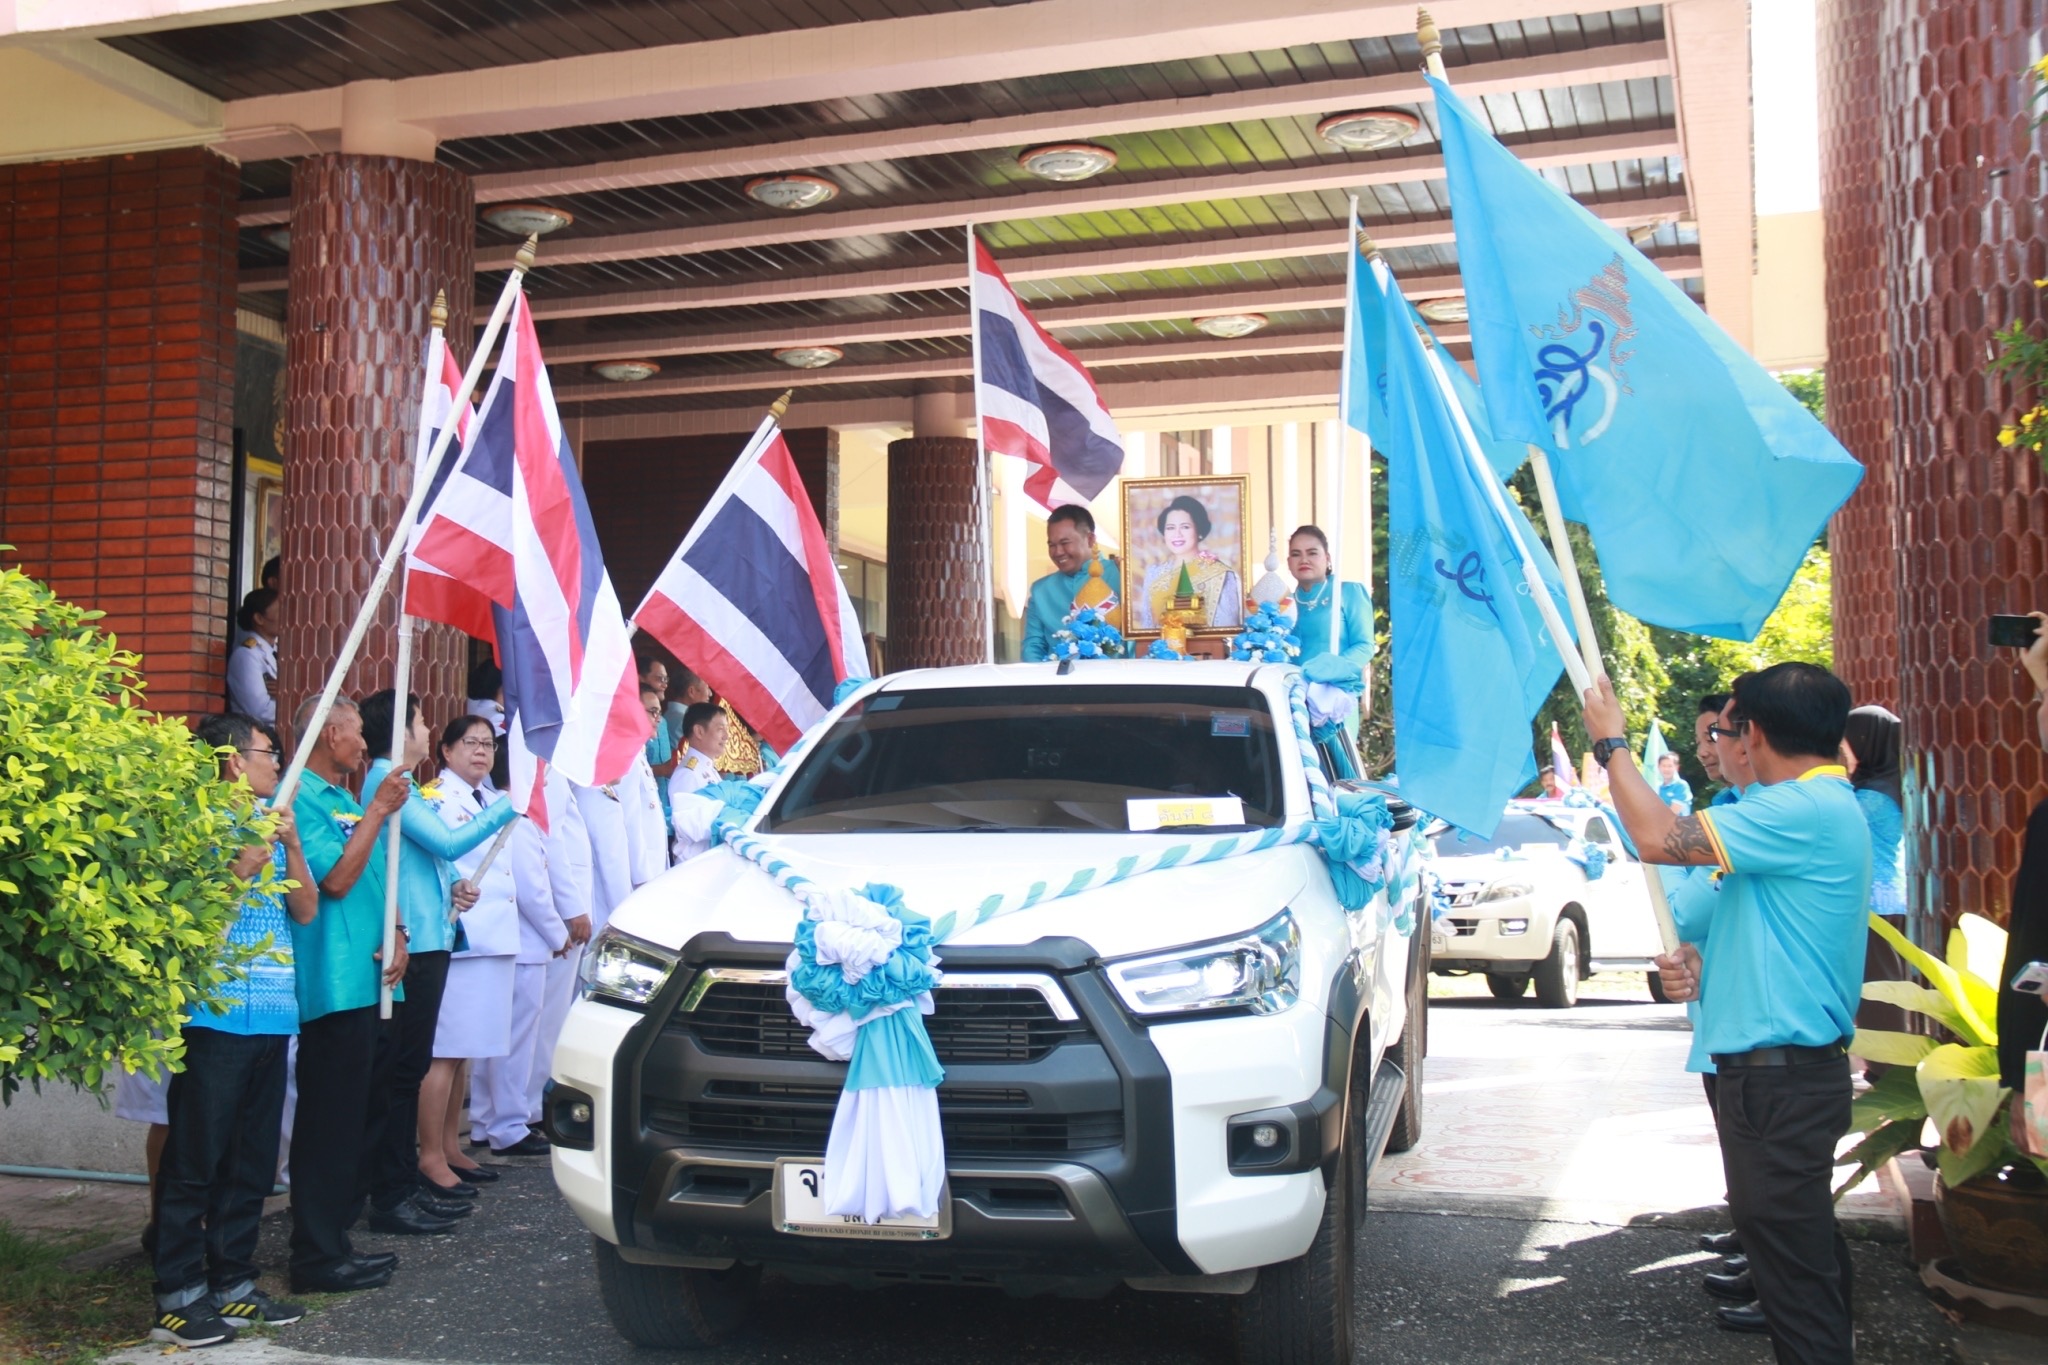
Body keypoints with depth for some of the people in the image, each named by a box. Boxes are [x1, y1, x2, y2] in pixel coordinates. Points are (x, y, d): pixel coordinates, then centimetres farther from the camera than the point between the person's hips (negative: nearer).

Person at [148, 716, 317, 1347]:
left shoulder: (272, 827, 15)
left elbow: (306, 910, 10)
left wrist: (290, 846, -2)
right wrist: (242, 866, -19)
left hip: (271, 1017, 7)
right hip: (216, 1018, -7)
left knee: (252, 1164, 12)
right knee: (195, 1162, -2)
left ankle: (231, 1284, 21)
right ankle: (178, 1298, 5)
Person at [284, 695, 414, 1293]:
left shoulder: (347, 801, 18)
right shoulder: (302, 800, -11)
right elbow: (336, 879, -18)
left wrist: (395, 935, 5)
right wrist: (378, 810, -14)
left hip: (366, 983, 10)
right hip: (331, 987, -10)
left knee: (362, 1115, 15)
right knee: (330, 1121, -5)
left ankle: (336, 1237, 25)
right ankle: (318, 1257, 1)